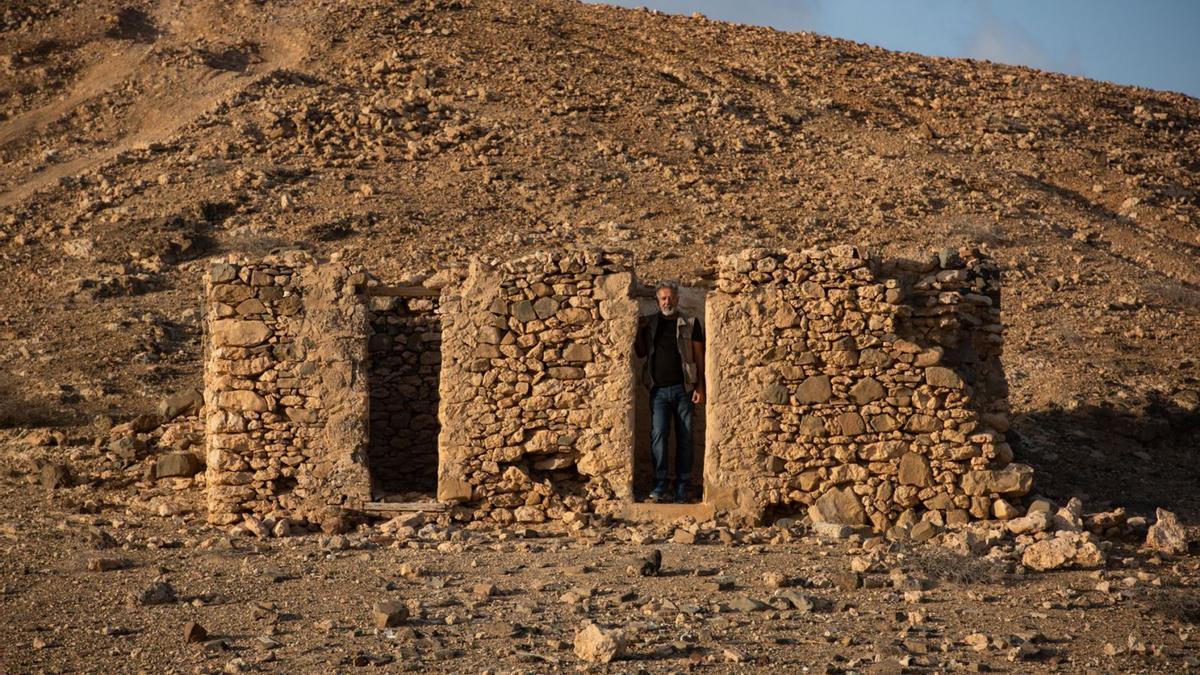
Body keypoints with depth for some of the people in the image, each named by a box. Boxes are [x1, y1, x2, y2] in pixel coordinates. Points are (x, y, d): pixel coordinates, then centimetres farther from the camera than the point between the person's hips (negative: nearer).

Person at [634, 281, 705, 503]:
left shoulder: (690, 324, 5)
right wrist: (640, 330, 1)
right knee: (658, 435, -11)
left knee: (684, 438, 2)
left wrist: (700, 387, -5)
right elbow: (640, 352, 15)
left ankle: (682, 489, 6)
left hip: (683, 388, -1)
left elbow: (699, 357, 3)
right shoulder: (650, 323, 12)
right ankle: (659, 487, -12)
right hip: (659, 389, 1)